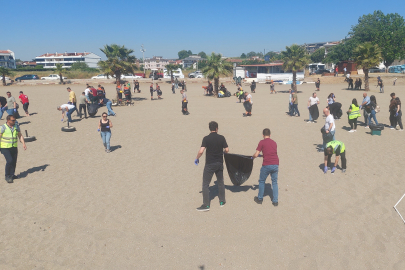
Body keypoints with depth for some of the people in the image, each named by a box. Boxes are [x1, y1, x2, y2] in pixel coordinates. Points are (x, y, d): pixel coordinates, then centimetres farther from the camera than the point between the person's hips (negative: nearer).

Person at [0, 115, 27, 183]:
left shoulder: (16, 126, 4)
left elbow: (20, 136, 12)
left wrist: (23, 144, 0)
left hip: (14, 147, 5)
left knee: (14, 162, 7)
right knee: (9, 161, -16)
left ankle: (12, 175, 27)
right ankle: (7, 176, -1)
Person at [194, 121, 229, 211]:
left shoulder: (206, 138, -12)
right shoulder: (221, 138, -4)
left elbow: (201, 151, -19)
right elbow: (227, 150, -1)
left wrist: (197, 158, -1)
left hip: (210, 164, -4)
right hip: (219, 163, 4)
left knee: (205, 184, 3)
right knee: (220, 182, 19)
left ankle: (206, 205, 3)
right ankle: (222, 201, 29)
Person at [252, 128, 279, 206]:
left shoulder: (262, 142, 0)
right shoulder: (274, 143, 15)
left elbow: (256, 155, -4)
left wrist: (252, 157, 19)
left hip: (266, 165, -4)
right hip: (275, 165, 4)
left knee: (262, 181, 15)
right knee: (274, 182, 17)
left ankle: (260, 199, 26)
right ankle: (275, 201, 18)